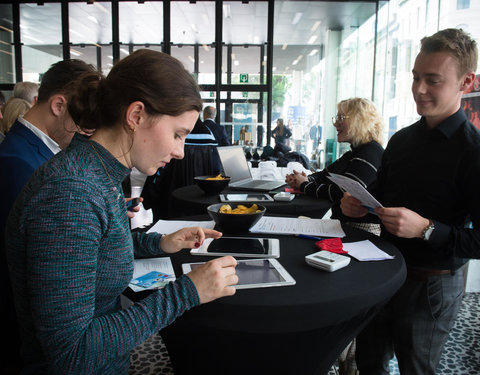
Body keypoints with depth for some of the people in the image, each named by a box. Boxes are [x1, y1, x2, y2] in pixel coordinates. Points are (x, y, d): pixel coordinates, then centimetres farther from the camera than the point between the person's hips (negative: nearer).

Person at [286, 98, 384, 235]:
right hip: (342, 223, 9)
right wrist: (305, 178, -5)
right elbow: (326, 174, 18)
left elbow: (341, 193, -24)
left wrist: (305, 185, -10)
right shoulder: (353, 153, 17)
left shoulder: (371, 153, -17)